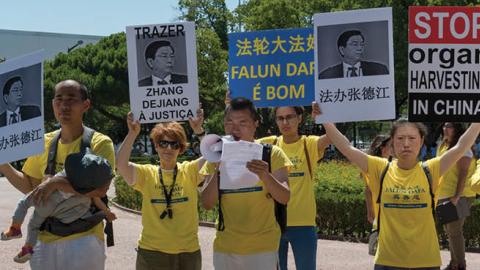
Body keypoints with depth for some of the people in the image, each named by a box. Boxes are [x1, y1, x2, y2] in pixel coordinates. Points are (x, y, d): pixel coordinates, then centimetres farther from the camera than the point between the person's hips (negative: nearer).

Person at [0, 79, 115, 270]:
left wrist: (56, 183, -26)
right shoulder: (45, 142, 7)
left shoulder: (100, 143, -8)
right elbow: (30, 186, 15)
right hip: (44, 239, 5)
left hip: (83, 238, -5)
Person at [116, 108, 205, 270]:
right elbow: (121, 165, -15)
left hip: (188, 252, 1)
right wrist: (132, 134, -23)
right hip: (151, 252, -1)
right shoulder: (147, 174, 0)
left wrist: (199, 131, -23)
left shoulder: (190, 172, 1)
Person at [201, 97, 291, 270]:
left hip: (262, 247, -2)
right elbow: (207, 204, -2)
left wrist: (265, 175, -29)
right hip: (225, 247, 2)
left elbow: (285, 198, -12)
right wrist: (217, 171, -16)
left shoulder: (271, 154, -3)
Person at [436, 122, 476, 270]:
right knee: (449, 231, 13)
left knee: (455, 231, -9)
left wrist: (457, 196, -24)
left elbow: (463, 174, -18)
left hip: (458, 197, -9)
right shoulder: (444, 147, 14)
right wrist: (437, 194, 18)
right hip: (444, 196, 9)